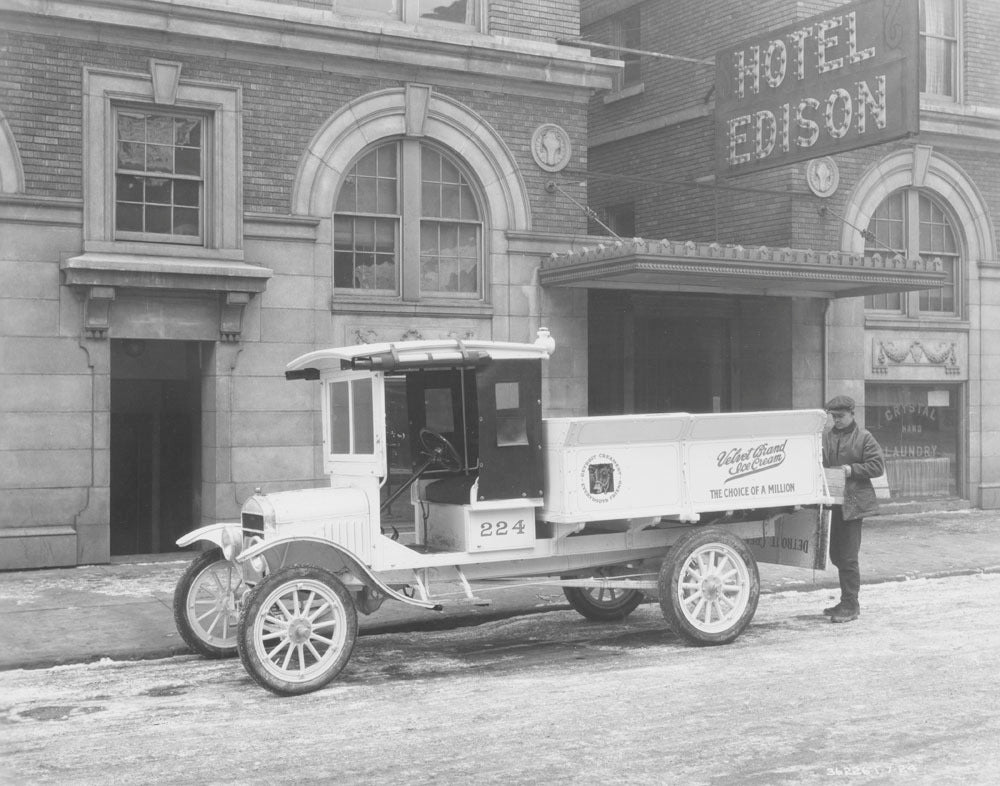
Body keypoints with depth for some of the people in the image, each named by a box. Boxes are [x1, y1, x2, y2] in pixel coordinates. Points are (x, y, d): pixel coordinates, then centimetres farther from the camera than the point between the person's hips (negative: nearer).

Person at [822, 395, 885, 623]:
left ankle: (850, 606, 1)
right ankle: (847, 602, 26)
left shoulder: (864, 438, -1)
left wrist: (851, 470, -16)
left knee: (848, 557, -6)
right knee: (835, 555, 13)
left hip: (853, 503, -6)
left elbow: (877, 466, -6)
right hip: (831, 502, 6)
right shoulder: (825, 437, 11)